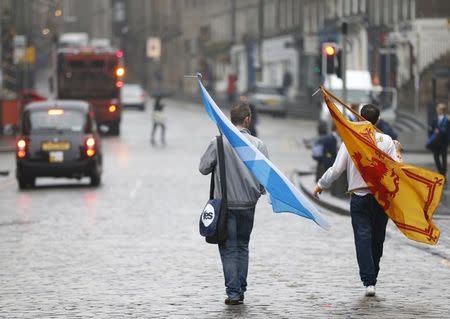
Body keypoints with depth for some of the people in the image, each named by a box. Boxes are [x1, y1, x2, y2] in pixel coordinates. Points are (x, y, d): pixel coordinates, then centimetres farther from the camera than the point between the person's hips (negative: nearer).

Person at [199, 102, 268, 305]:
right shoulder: (257, 144, -6)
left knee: (228, 248, 3)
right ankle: (240, 291, 17)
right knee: (242, 246, 17)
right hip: (248, 204, 2)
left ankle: (233, 292, -5)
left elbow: (203, 168, -4)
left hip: (225, 203, -2)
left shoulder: (219, 142, -10)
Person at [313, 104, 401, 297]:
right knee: (378, 238, 14)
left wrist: (321, 185, 12)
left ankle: (368, 281, -13)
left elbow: (337, 169, -2)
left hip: (359, 197, -1)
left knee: (362, 238, -2)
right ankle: (372, 277, 22)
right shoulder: (387, 141, -3)